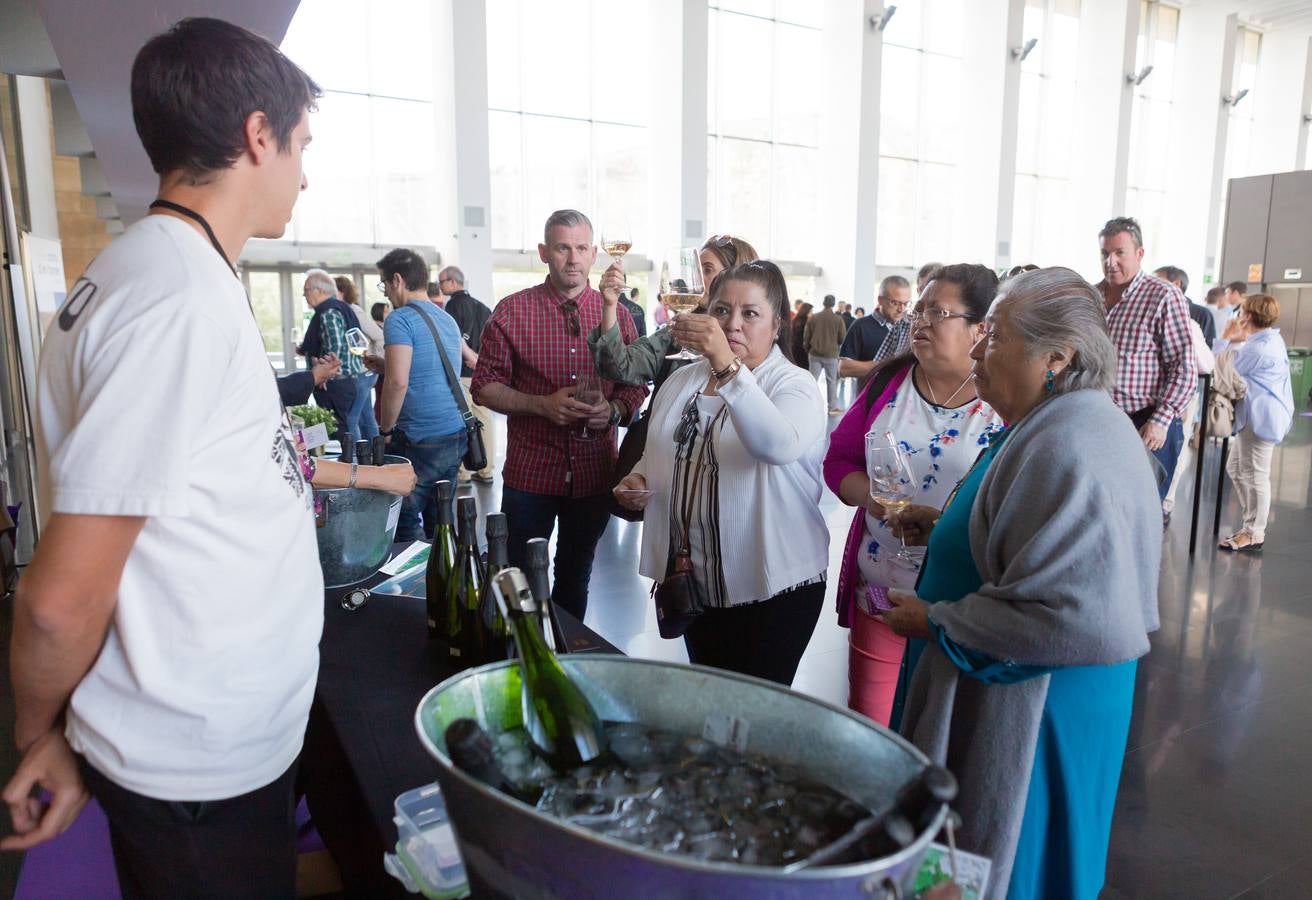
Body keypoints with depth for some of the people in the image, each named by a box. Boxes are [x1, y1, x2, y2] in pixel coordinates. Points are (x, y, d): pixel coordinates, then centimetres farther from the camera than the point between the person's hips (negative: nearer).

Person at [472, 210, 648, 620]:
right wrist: (543, 404, -19)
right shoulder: (512, 311, -4)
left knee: (574, 580, 19)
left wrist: (614, 410, -15)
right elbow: (485, 386, -3)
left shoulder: (616, 312, 3)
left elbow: (636, 384, 7)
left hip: (594, 474, 2)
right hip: (530, 474, -2)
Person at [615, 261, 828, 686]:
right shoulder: (681, 381, 7)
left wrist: (727, 366, -44)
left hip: (771, 587, -5)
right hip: (692, 579, 6)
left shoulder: (795, 387, -12)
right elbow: (657, 455, 20)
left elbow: (779, 446, -35)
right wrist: (639, 479, -2)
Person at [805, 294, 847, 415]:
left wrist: (808, 350, 19)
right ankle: (833, 407, 9)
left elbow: (806, 337, 3)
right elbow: (843, 338, -4)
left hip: (815, 353, 2)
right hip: (831, 354, -2)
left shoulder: (813, 317, -1)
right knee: (832, 381, 6)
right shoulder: (838, 319, -8)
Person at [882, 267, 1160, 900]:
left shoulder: (1070, 451, -28)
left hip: (1035, 708, -10)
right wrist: (946, 526, 8)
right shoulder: (1057, 424, 7)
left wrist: (934, 621, -22)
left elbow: (1072, 617, -34)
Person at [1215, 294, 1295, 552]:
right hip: (1256, 416, 11)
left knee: (1255, 475, -4)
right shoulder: (1270, 340, 14)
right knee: (1236, 469, 18)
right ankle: (1256, 519, 26)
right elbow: (1240, 364, 18)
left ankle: (1254, 534, 4)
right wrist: (1235, 341, 7)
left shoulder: (1258, 348, -21)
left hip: (1259, 418, -11)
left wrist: (1227, 337, -9)